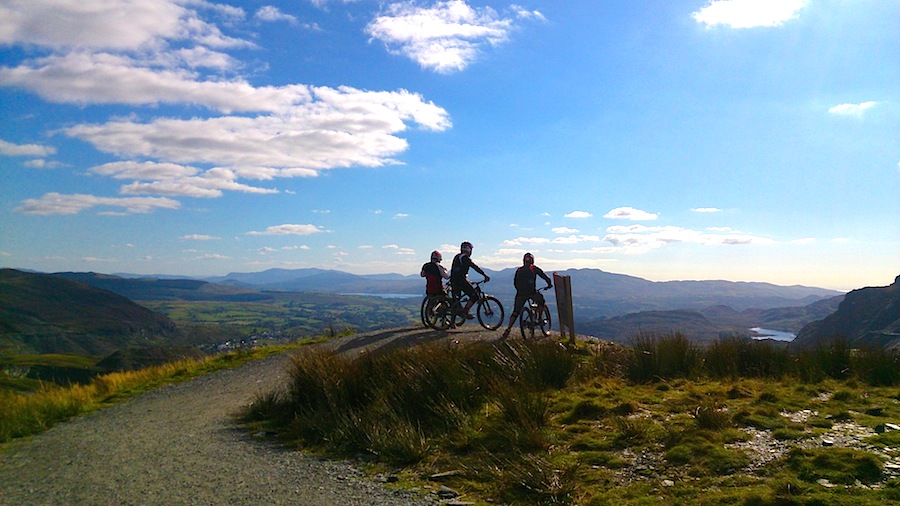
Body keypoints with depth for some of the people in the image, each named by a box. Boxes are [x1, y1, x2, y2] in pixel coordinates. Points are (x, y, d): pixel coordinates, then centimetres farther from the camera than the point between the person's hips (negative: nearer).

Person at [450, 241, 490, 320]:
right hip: (461, 280, -9)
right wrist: (485, 275, -17)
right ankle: (465, 312, -10)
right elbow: (475, 267, -17)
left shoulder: (457, 257, 20)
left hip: (454, 281, 9)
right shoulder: (465, 257, -9)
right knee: (474, 296, -5)